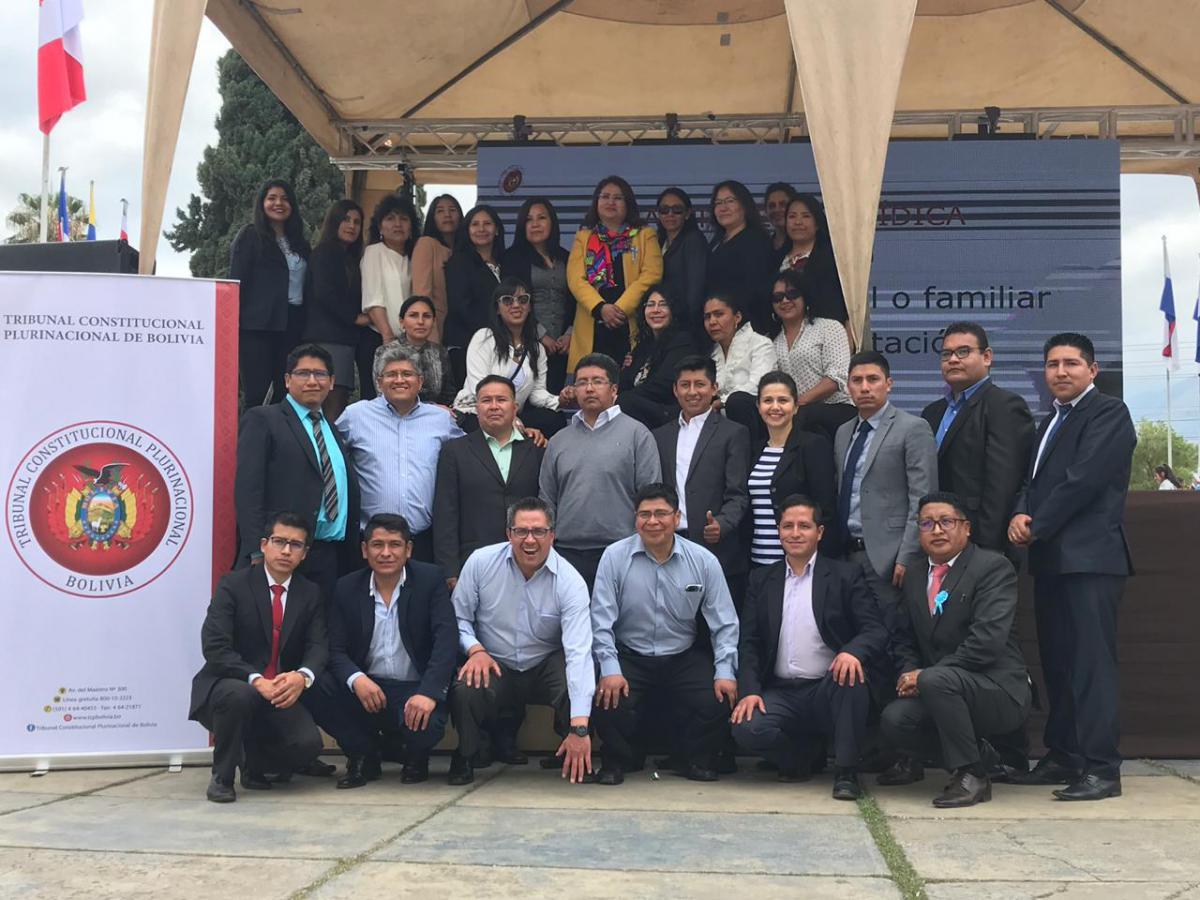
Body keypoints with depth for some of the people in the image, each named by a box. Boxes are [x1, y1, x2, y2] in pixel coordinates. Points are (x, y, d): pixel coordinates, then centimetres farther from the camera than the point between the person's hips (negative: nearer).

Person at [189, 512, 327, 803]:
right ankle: (222, 777, -12)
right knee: (239, 694, -38)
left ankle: (254, 763, 12)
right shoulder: (233, 585, -7)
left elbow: (318, 647, -5)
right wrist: (256, 680, -30)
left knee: (308, 743, -23)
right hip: (230, 685, -3)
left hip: (280, 694, 3)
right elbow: (214, 646, -16)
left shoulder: (311, 594, 5)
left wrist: (302, 676, -29)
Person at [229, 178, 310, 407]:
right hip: (258, 326, -5)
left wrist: (307, 326, 7)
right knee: (257, 394, -9)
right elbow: (236, 281, -1)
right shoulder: (250, 236, 5)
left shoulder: (300, 243, 19)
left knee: (284, 393, 1)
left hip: (292, 326, 5)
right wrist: (234, 323, -11)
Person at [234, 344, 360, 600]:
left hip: (329, 559, 6)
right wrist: (259, 553, -17)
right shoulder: (262, 420, 1)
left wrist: (349, 554, 11)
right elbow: (247, 489, -8)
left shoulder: (334, 432, 21)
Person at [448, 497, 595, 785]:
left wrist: (580, 728, -35)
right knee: (465, 691, -32)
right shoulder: (481, 562, -10)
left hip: (546, 666, 0)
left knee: (580, 685, -32)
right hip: (494, 664, 1)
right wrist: (475, 649, -20)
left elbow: (579, 652, -27)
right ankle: (464, 759, 2)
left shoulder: (570, 582, -18)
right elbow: (459, 617, 3)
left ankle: (576, 761, 1)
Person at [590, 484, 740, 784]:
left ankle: (696, 760, 10)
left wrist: (725, 672, -10)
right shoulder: (615, 556, -6)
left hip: (684, 658, 1)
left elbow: (724, 623, 0)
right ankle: (621, 759, 8)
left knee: (717, 702, -22)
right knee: (609, 702, -26)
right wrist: (609, 669, -18)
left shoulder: (704, 561, -2)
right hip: (629, 657, -1)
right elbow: (601, 620, -8)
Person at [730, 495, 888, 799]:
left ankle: (846, 771, -17)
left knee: (851, 674, -34)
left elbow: (877, 631, -5)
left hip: (829, 690, -2)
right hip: (780, 692, 2)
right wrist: (749, 691, -10)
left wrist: (853, 651, -29)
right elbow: (748, 642, 7)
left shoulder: (845, 576, 4)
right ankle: (800, 760, 6)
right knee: (746, 729, -27)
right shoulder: (762, 581, 12)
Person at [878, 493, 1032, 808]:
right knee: (894, 719, -22)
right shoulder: (914, 576, 13)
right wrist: (910, 673, -8)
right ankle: (917, 758, 14)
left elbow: (987, 639, -21)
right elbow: (904, 640, 16)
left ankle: (972, 776, -18)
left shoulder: (994, 567, -9)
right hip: (941, 689, 6)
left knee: (936, 680, -35)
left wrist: (924, 675, -20)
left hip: (999, 690, -6)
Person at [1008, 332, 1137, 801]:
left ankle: (1101, 768, -8)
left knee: (1092, 661, -10)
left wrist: (1037, 527, -10)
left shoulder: (1109, 413, -4)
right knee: (1057, 661, 11)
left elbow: (1084, 479, -15)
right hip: (1051, 559, 9)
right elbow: (1032, 480, 17)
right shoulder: (1049, 423, 23)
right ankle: (1063, 756, 19)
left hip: (1089, 557, -8)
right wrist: (1021, 515, -5)